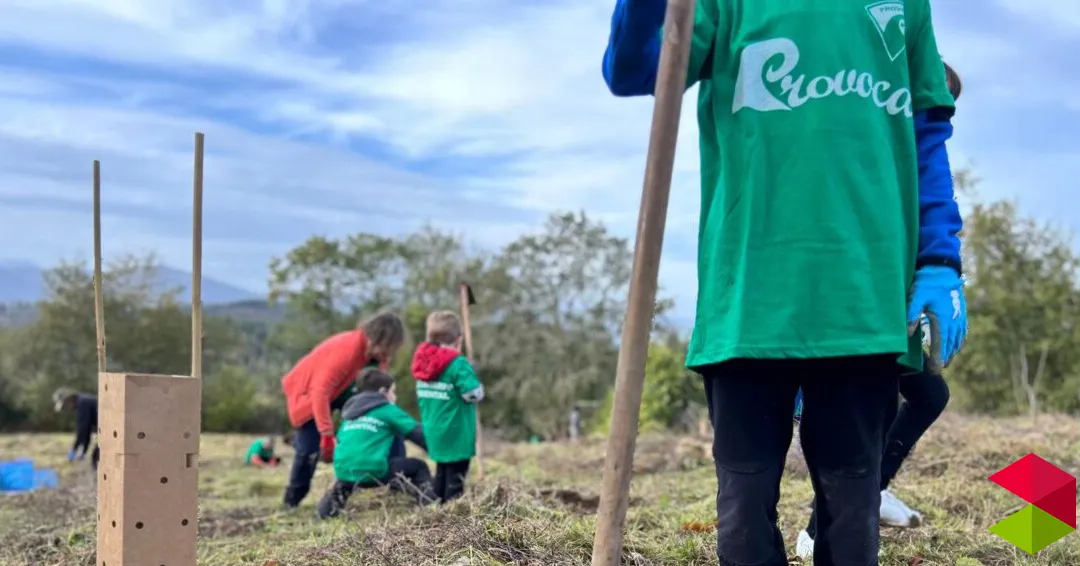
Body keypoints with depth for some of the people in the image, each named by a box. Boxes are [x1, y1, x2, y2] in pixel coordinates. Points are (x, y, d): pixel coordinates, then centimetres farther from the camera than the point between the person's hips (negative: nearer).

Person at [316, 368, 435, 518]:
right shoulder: (387, 409, 7)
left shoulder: (351, 411, 25)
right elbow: (416, 432, 4)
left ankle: (340, 491, 12)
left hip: (343, 471, 6)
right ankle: (429, 505, -7)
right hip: (373, 471, -5)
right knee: (419, 467, 13)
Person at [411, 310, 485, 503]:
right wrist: (471, 373, -4)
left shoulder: (424, 363, 5)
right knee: (455, 476, 0)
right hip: (456, 435, -7)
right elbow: (474, 394, -22)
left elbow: (422, 396, 11)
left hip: (434, 433, 7)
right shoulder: (458, 364, -18)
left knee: (441, 472, 20)